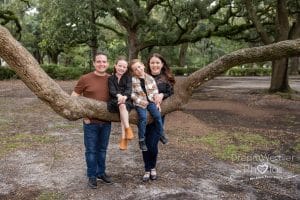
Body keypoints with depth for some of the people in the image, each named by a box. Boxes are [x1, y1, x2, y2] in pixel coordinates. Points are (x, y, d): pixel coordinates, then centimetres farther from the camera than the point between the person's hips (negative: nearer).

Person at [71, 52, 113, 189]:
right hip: (91, 121, -3)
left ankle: (101, 172, 33)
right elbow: (73, 97, -4)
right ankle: (92, 176, 23)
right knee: (91, 150, 7)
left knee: (102, 149, 16)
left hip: (106, 121, 3)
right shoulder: (85, 79, -9)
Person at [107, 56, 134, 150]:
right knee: (121, 105, -33)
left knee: (122, 105, -34)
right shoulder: (111, 78, 13)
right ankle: (128, 128, -35)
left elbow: (129, 89, -5)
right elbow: (112, 90, -5)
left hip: (127, 101, 0)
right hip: (114, 102, 0)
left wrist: (124, 97, -28)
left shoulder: (128, 78, 13)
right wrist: (119, 95, -28)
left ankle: (123, 137, -37)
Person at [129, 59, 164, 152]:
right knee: (143, 117, -22)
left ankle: (161, 134, 7)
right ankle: (141, 140, -9)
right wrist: (140, 101, -16)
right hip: (140, 102, -3)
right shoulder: (133, 80, -8)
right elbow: (132, 94, -8)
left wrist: (157, 102, -1)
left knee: (157, 115, -15)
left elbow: (155, 91, 5)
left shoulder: (150, 78, 1)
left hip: (151, 101, 3)